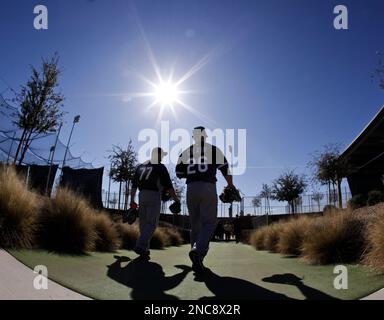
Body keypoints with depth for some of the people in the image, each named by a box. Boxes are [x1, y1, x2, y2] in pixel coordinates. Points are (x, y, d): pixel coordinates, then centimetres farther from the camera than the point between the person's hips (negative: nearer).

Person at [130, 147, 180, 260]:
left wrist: (132, 200, 17)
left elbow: (134, 185, 15)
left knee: (143, 223, 12)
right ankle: (140, 246, -17)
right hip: (154, 196, -6)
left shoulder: (140, 166, 18)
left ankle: (145, 249, 16)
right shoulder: (161, 167, 1)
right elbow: (168, 186, -3)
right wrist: (176, 199, 7)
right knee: (152, 223, -4)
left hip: (142, 195, 6)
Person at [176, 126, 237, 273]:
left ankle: (197, 261, 13)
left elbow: (179, 173, 12)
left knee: (195, 224, 12)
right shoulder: (213, 149, 8)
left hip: (191, 189, 4)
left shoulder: (186, 152, 15)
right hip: (208, 188, -3)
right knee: (209, 223, -1)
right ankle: (198, 251, -25)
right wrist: (231, 187, 12)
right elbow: (225, 169, 3)